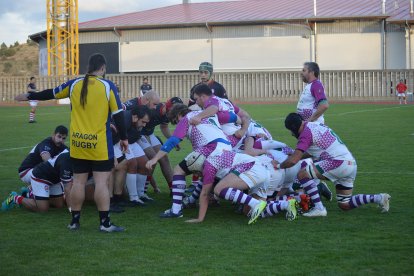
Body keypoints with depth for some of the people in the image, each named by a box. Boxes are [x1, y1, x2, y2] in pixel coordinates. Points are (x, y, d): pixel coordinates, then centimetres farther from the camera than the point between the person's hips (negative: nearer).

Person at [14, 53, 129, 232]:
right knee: (101, 182, -2)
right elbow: (118, 115, -5)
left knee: (78, 182, 10)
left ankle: (74, 221, 17)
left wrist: (28, 96, 30)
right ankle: (105, 223, -1)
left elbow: (50, 94, 15)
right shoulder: (108, 86, -7)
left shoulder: (74, 84, 2)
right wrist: (124, 138, 5)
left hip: (77, 144, 4)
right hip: (100, 145, -4)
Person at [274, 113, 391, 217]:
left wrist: (279, 165, 3)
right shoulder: (315, 125, 19)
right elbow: (312, 152, 34)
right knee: (344, 205, 17)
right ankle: (379, 198, 11)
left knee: (302, 173, -8)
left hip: (339, 163, -9)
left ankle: (319, 208, -12)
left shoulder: (306, 132, -9)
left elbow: (293, 161, -14)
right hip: (351, 165, 9)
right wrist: (297, 155, 31)